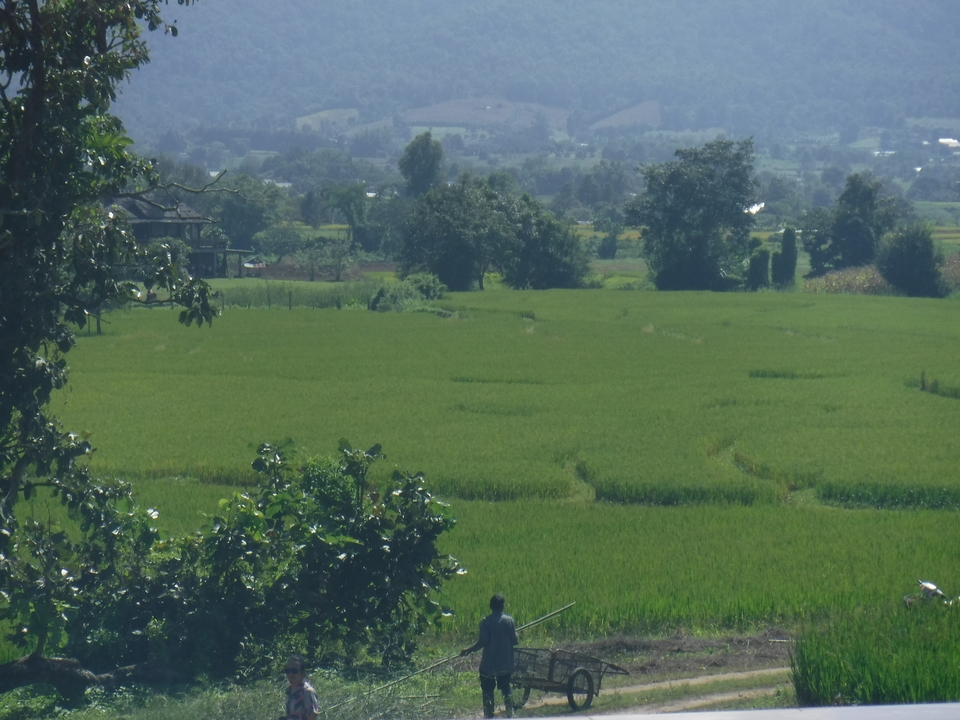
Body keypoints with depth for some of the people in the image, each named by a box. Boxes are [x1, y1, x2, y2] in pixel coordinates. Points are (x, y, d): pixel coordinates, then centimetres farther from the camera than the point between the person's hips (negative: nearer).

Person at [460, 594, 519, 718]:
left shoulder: (486, 622, -11)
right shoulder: (509, 620, -3)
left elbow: (483, 641, -15)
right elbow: (514, 640, 0)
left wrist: (468, 650, -4)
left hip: (489, 663, -3)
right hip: (506, 663, 3)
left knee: (487, 691, 7)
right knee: (506, 689, 17)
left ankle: (489, 715, 5)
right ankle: (510, 714, 12)